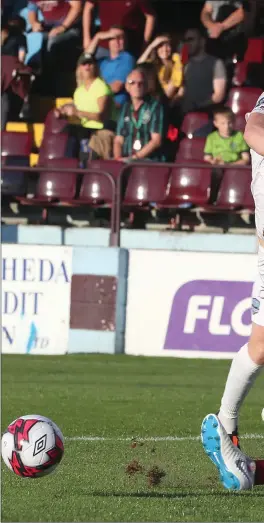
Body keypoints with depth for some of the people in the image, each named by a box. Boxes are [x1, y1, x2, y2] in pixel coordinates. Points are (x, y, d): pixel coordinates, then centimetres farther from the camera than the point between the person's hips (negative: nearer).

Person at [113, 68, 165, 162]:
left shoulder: (155, 106, 4)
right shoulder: (125, 108, 19)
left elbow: (156, 140, -4)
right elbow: (118, 140, 16)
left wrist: (134, 157, -11)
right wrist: (118, 158, -5)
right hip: (126, 161, 4)